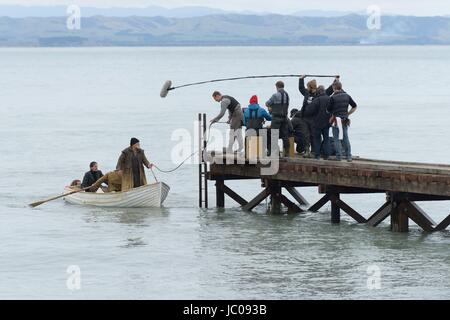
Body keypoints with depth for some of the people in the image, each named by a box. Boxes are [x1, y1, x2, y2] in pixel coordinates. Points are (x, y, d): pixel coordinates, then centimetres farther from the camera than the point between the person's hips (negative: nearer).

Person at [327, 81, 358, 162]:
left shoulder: (333, 97, -11)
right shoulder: (347, 96, 4)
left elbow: (329, 110, -8)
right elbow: (354, 107, 9)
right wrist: (348, 114, 14)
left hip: (336, 120, -4)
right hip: (345, 120, 4)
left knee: (337, 139, 4)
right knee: (346, 138, 11)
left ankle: (339, 156, 1)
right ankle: (349, 156, 8)